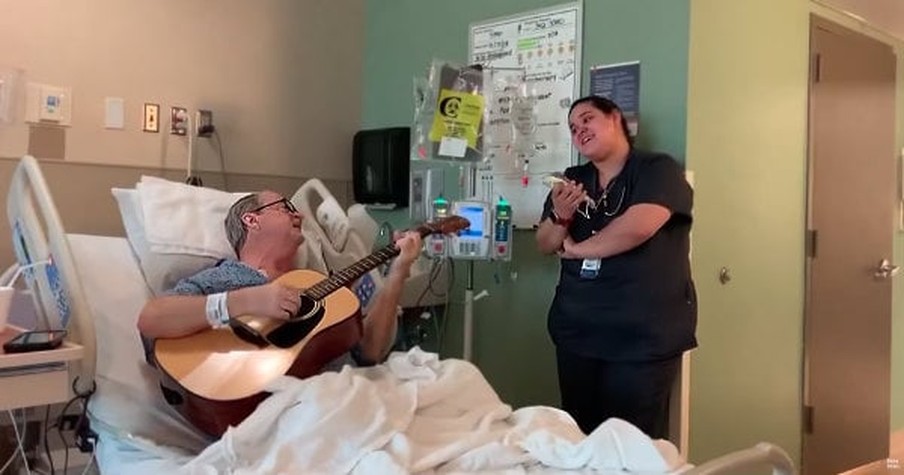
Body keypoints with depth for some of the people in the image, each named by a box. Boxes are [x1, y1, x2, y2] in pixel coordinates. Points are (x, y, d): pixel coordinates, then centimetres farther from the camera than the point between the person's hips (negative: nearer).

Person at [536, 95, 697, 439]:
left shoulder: (657, 169, -4)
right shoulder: (573, 180, 15)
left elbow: (638, 227, -20)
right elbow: (545, 246, 13)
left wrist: (577, 248, -5)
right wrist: (560, 217, -10)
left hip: (642, 337, -5)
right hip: (577, 332, 6)